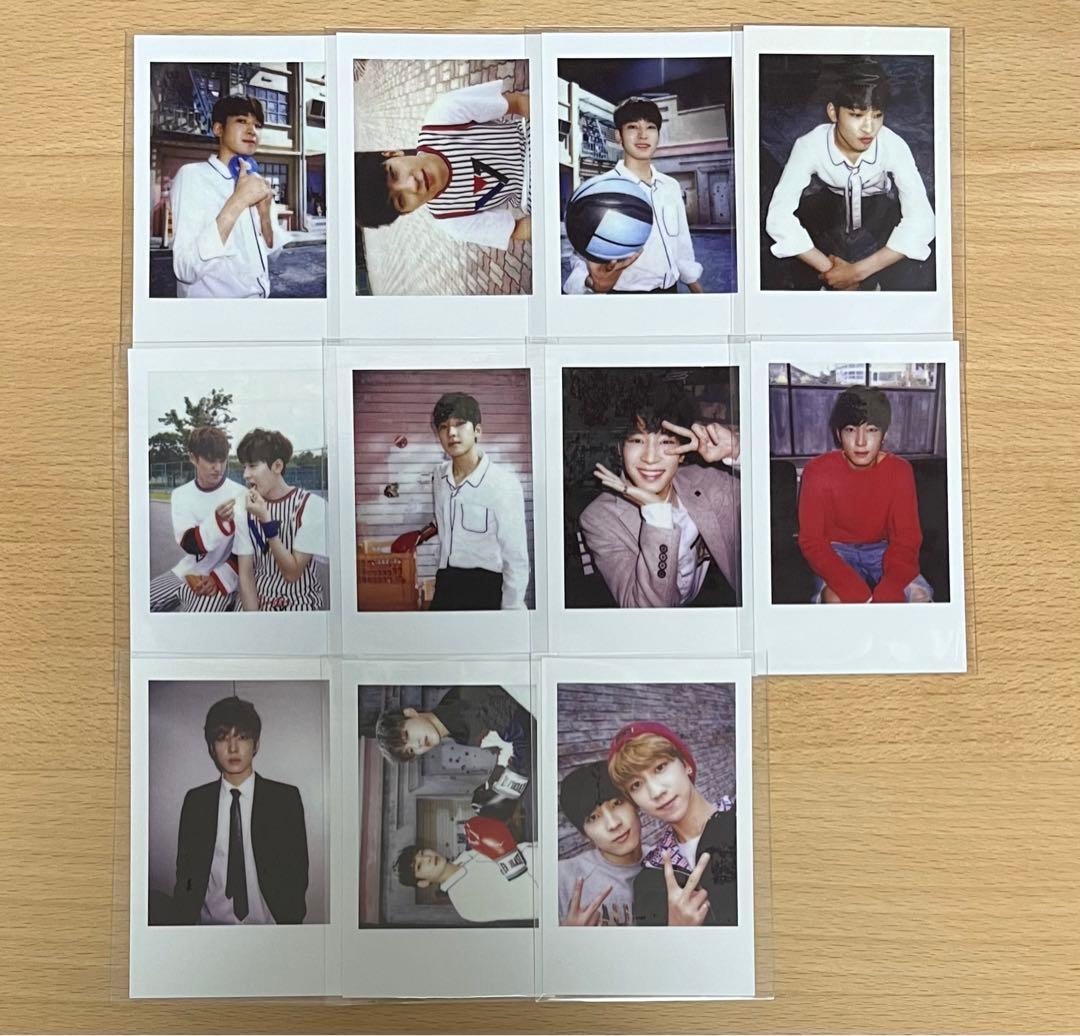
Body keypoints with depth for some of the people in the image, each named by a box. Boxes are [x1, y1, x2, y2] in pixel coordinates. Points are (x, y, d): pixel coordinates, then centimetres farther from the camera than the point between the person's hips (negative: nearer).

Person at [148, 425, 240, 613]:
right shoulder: (180, 495, 0)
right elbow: (189, 543, -14)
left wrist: (218, 578, -14)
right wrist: (218, 520, -31)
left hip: (221, 579, -5)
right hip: (186, 574, 5)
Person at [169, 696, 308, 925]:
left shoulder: (285, 798, 1)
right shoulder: (195, 801, 8)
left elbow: (298, 872, 2)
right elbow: (185, 874, 10)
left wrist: (290, 922, -7)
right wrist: (183, 924, -2)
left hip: (268, 921, -2)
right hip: (211, 921, 2)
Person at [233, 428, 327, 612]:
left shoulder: (312, 505, -9)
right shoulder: (247, 508, 3)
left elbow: (291, 573, -12)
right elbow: (246, 574, 0)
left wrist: (266, 519, -18)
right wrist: (252, 614, -12)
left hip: (302, 605, -2)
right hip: (259, 605, 2)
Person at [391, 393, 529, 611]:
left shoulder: (504, 485, -15)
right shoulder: (440, 476, 5)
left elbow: (516, 560, -12)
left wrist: (511, 608, -12)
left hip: (486, 588, -6)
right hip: (445, 586, 6)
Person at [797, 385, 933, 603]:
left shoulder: (899, 470, -13)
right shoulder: (818, 472, -19)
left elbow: (906, 538, -13)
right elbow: (812, 541, -19)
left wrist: (886, 595, -30)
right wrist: (858, 595, -31)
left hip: (881, 549, 3)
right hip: (836, 551, -2)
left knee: (920, 596, -21)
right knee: (835, 598, -31)